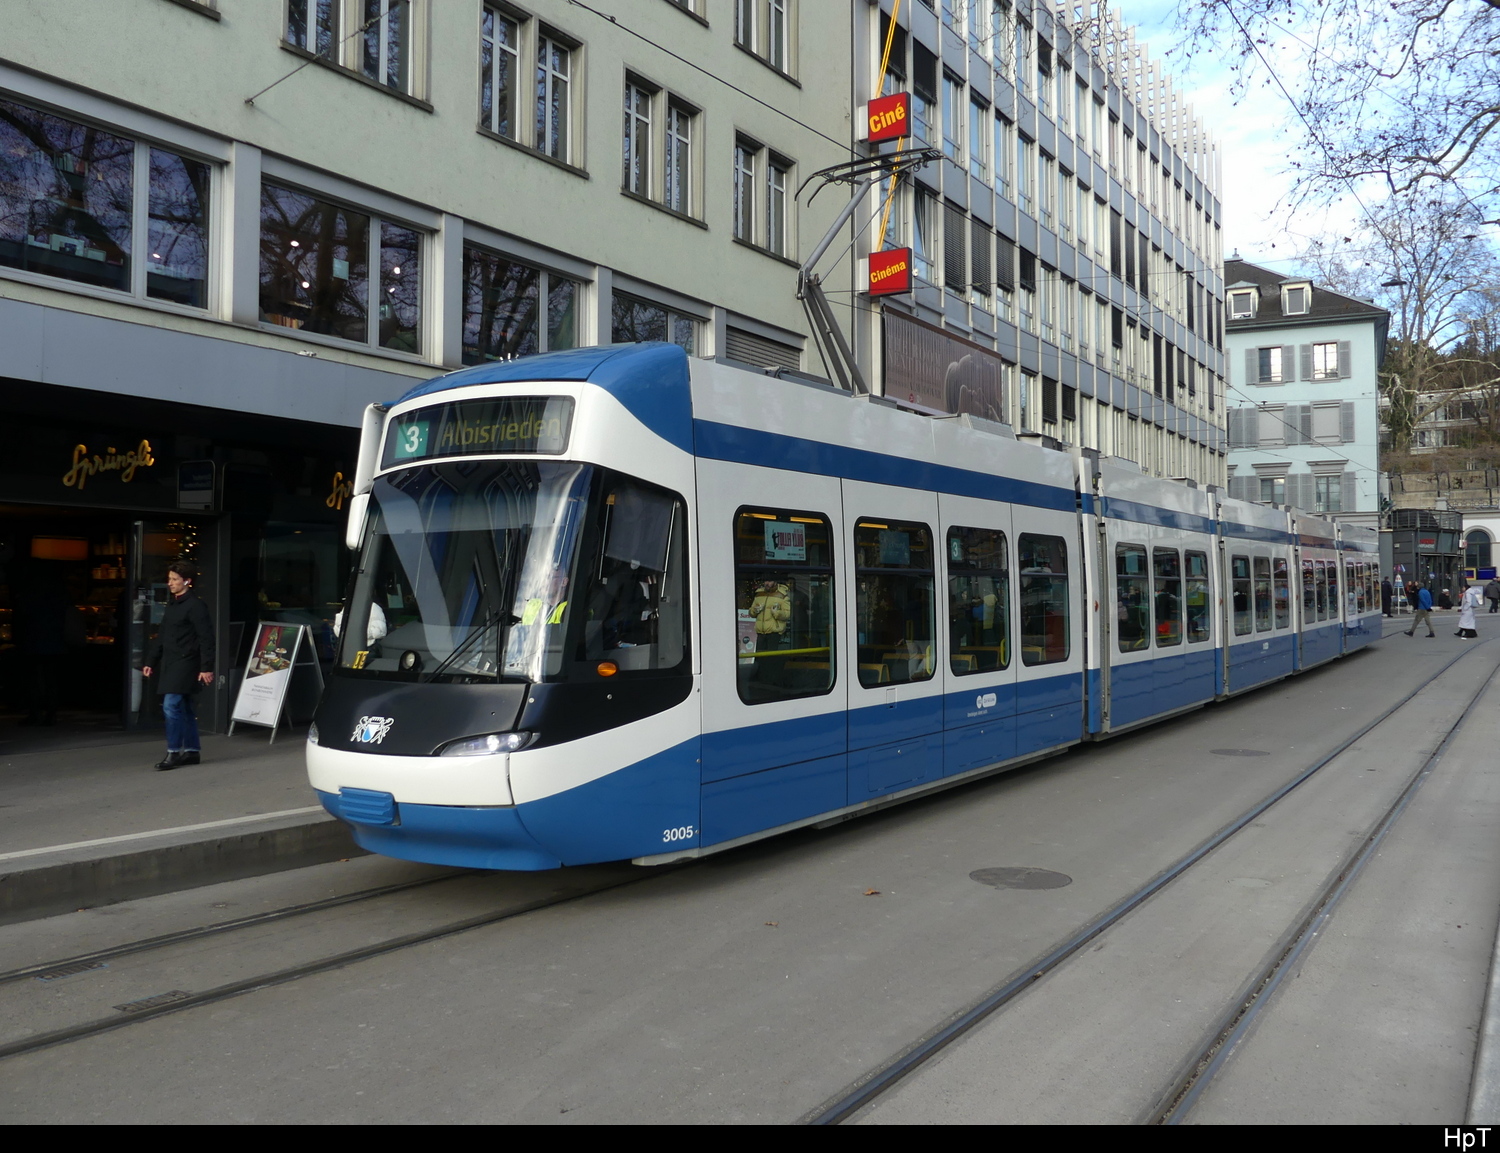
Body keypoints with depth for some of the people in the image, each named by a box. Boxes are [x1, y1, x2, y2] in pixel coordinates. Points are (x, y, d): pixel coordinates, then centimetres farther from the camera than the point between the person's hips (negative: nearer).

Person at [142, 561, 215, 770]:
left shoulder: (195, 606, -11)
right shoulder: (171, 605, 16)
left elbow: (206, 638, -15)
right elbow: (161, 636, 21)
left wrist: (206, 667, -19)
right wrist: (150, 662, 19)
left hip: (185, 663, -9)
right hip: (170, 664, 9)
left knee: (171, 706, -13)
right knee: (183, 708, 12)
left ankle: (174, 753, -7)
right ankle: (192, 751, 18)